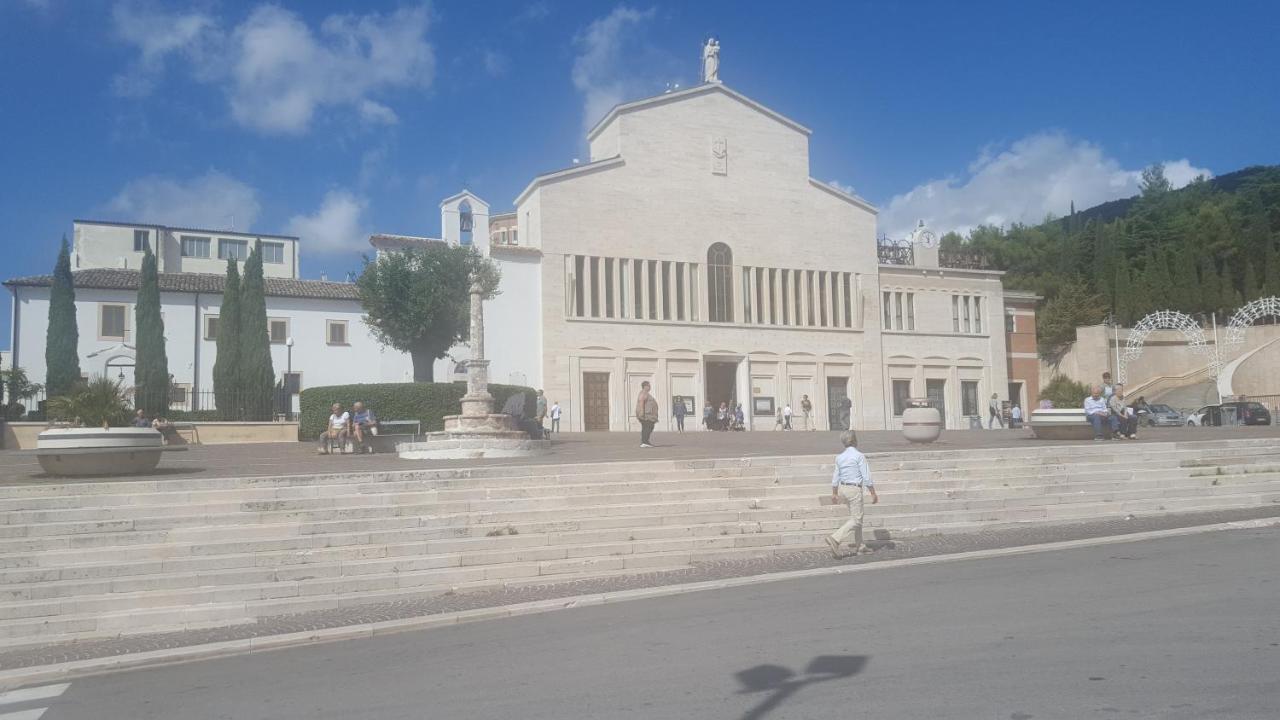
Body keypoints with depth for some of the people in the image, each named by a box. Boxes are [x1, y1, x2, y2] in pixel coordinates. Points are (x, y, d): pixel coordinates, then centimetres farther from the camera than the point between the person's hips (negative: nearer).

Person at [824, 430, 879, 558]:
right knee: (856, 519, -3)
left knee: (856, 517, 19)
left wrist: (834, 494, 22)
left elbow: (835, 477, 12)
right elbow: (866, 477, -13)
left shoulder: (840, 457, 6)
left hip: (843, 488, 7)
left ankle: (859, 546, 22)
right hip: (854, 489, -7)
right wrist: (873, 493, -5)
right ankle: (835, 538, -19)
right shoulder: (859, 456, -13)